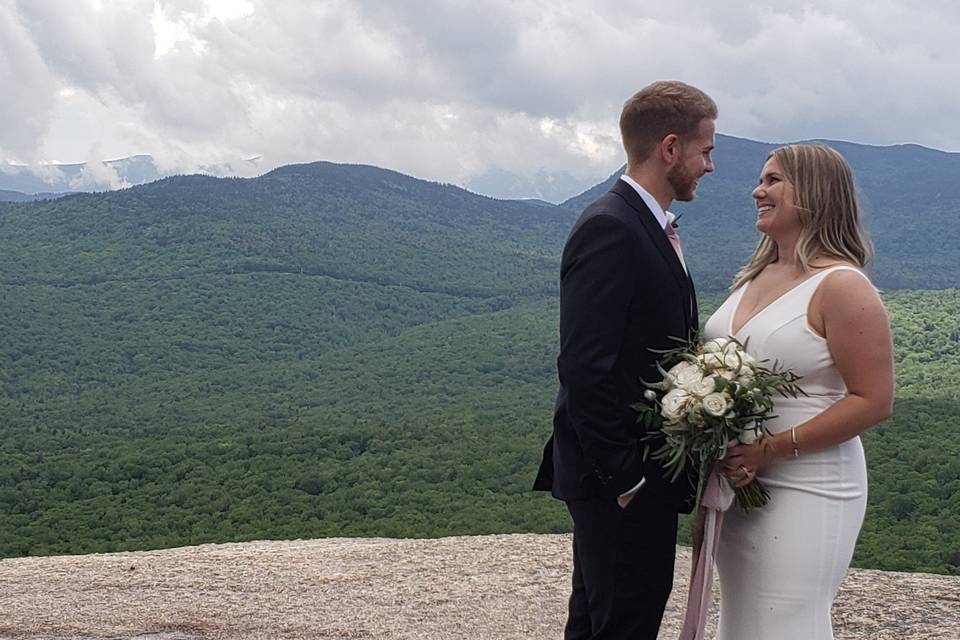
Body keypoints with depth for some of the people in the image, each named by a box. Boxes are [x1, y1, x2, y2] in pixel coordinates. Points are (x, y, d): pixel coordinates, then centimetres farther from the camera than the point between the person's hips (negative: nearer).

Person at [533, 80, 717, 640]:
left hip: (639, 477, 10)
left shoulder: (649, 229, 13)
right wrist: (623, 477, -19)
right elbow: (584, 369, -24)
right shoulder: (609, 229, -18)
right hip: (623, 487, -10)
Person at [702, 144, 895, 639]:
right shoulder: (753, 278, 12)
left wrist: (772, 449, -21)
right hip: (737, 483, 8)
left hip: (804, 492, -8)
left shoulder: (842, 286, -13)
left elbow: (874, 402, -17)